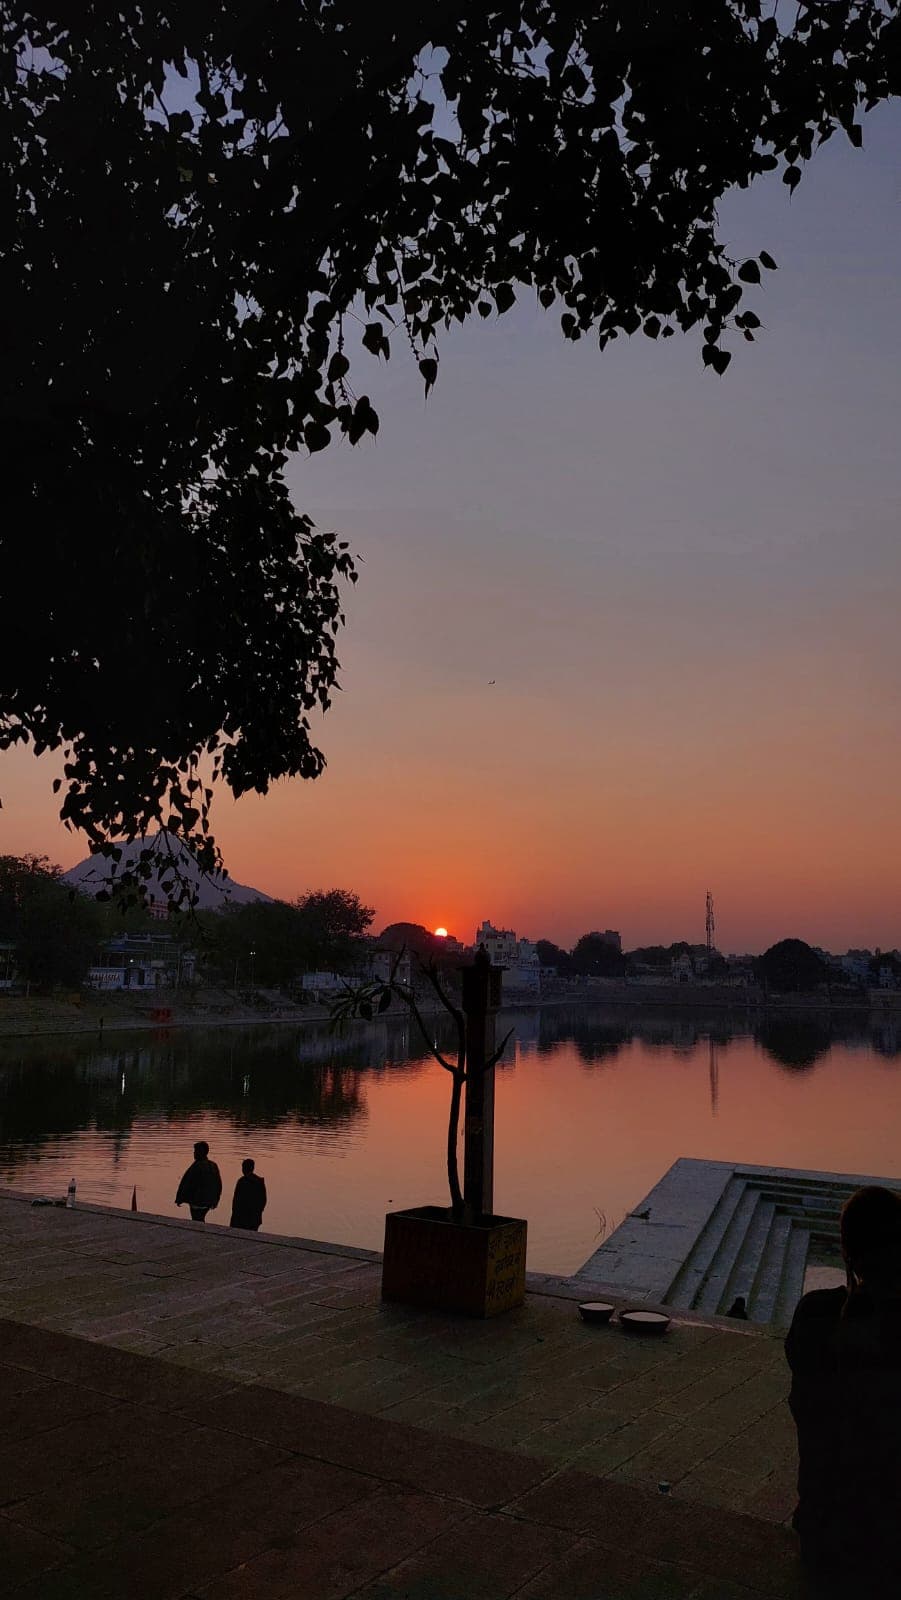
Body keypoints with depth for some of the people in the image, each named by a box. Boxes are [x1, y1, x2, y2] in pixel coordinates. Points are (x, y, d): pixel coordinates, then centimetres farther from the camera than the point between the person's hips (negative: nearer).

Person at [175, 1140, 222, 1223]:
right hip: (209, 1201, 7)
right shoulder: (213, 1166, 2)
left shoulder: (196, 1167, -19)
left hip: (197, 1201, -7)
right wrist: (215, 1201, 18)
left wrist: (179, 1199, -4)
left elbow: (186, 1184, -15)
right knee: (201, 1221, 22)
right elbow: (218, 1185, 9)